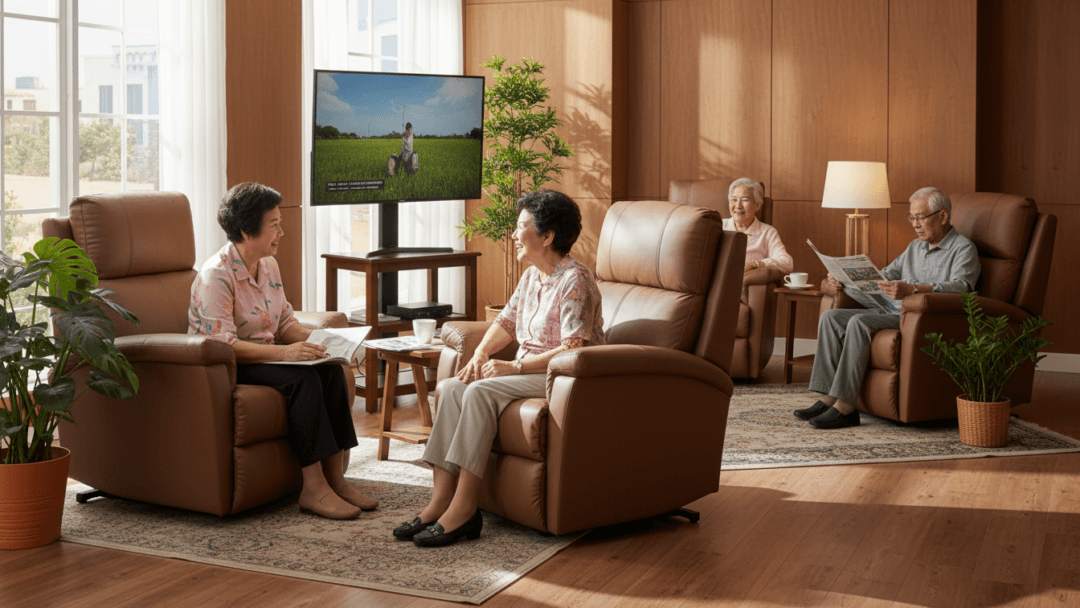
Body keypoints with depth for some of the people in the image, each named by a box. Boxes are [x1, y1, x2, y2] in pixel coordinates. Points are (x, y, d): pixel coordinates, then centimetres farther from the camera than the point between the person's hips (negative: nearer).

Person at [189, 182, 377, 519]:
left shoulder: (269, 265, 8)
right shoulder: (216, 275, -18)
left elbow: (285, 323, 13)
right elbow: (221, 344, -26)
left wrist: (317, 339, -8)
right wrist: (283, 352, -35)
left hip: (265, 357, 8)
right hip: (227, 369, -8)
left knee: (331, 369, -17)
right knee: (302, 378, -30)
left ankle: (334, 477, -16)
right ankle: (313, 489, -27)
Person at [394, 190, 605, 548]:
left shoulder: (576, 281, -15)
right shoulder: (532, 275, 14)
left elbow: (574, 350, -23)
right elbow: (507, 322, 21)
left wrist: (514, 367, -24)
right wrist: (481, 353, -1)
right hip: (527, 371, 9)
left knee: (480, 392, -30)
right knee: (450, 388, -14)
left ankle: (463, 508, -28)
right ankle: (441, 501, -20)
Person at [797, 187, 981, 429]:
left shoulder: (963, 248, -3)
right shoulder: (915, 247, 25)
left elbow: (961, 287, -22)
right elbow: (885, 275, 30)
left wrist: (912, 290, -37)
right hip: (895, 312, 9)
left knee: (860, 322, -30)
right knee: (831, 317, -7)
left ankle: (844, 407, -31)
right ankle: (829, 398, -15)